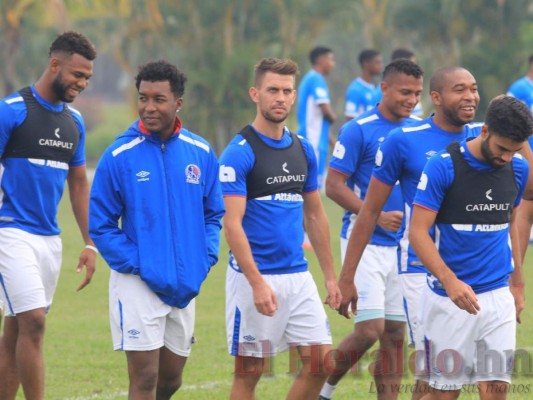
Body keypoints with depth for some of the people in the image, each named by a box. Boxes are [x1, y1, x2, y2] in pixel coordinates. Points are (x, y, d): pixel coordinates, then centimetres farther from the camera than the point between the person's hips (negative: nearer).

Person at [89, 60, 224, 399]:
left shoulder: (201, 153, 2)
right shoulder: (119, 156, -8)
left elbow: (214, 213, 12)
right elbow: (101, 225, -4)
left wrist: (205, 258, -3)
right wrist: (135, 264, -14)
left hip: (186, 283, 4)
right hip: (137, 283, -4)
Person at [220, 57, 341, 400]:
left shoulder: (304, 149, 10)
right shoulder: (239, 153, -10)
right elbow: (232, 224, -16)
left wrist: (331, 276, 14)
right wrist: (257, 283, -24)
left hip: (298, 275, 6)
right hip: (254, 277, -6)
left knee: (319, 360, -1)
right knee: (250, 371, 0)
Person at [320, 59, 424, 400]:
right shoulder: (358, 130, -8)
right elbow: (334, 185, -10)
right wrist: (377, 216, -20)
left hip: (405, 245, 6)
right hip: (365, 243, -6)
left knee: (395, 335, 6)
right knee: (369, 329, -11)